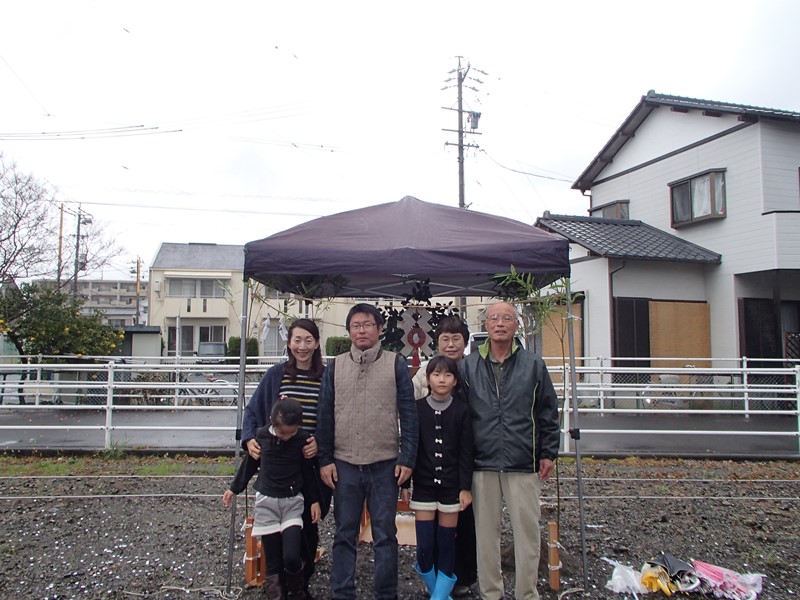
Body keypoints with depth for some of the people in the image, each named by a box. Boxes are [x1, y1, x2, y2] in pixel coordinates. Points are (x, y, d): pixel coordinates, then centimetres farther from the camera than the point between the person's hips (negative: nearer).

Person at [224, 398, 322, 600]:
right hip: (266, 502, 1)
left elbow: (309, 472, 4)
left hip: (293, 502, -1)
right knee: (272, 561, 1)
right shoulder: (261, 436, -5)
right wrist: (234, 488, 19)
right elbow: (249, 464, 11)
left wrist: (314, 500, 7)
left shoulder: (302, 440, -7)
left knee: (291, 557, -12)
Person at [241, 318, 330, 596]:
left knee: (308, 523, 8)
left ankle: (303, 582, 30)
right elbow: (252, 410, 7)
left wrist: (321, 441, -13)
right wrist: (249, 438, -8)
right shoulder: (276, 374, 2)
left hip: (314, 463, 0)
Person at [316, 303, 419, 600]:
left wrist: (406, 459, -5)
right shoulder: (335, 367, 6)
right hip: (344, 465, 2)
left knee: (385, 535, 7)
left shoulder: (396, 364, 1)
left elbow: (408, 414, 0)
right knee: (344, 534, 11)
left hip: (385, 465, -1)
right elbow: (325, 416, 7)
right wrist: (325, 460, 2)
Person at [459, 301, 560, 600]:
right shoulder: (468, 366, 5)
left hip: (524, 464, -1)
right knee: (486, 533, 10)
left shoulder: (533, 364, 4)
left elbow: (548, 412, 7)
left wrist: (548, 453, 3)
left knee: (527, 532, 6)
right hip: (483, 465, 1)